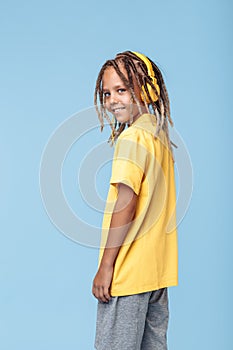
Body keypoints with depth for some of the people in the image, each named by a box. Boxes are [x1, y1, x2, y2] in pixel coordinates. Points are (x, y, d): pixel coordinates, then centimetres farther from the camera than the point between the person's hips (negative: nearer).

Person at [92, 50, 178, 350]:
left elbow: (125, 205, -20)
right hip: (158, 269, 9)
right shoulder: (160, 135, 12)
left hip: (128, 270, -9)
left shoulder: (133, 137, -15)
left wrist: (106, 266, -15)